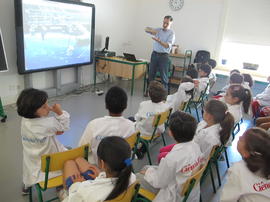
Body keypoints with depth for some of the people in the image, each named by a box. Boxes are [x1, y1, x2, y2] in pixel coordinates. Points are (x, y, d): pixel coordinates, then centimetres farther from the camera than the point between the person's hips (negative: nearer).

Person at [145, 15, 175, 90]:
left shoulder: (171, 33, -4)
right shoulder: (158, 30, 11)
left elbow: (168, 45, -16)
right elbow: (146, 29, 12)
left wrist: (159, 41, -33)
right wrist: (152, 30, -11)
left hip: (163, 56, -4)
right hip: (154, 54, 4)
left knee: (164, 76, -3)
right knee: (151, 74, 8)